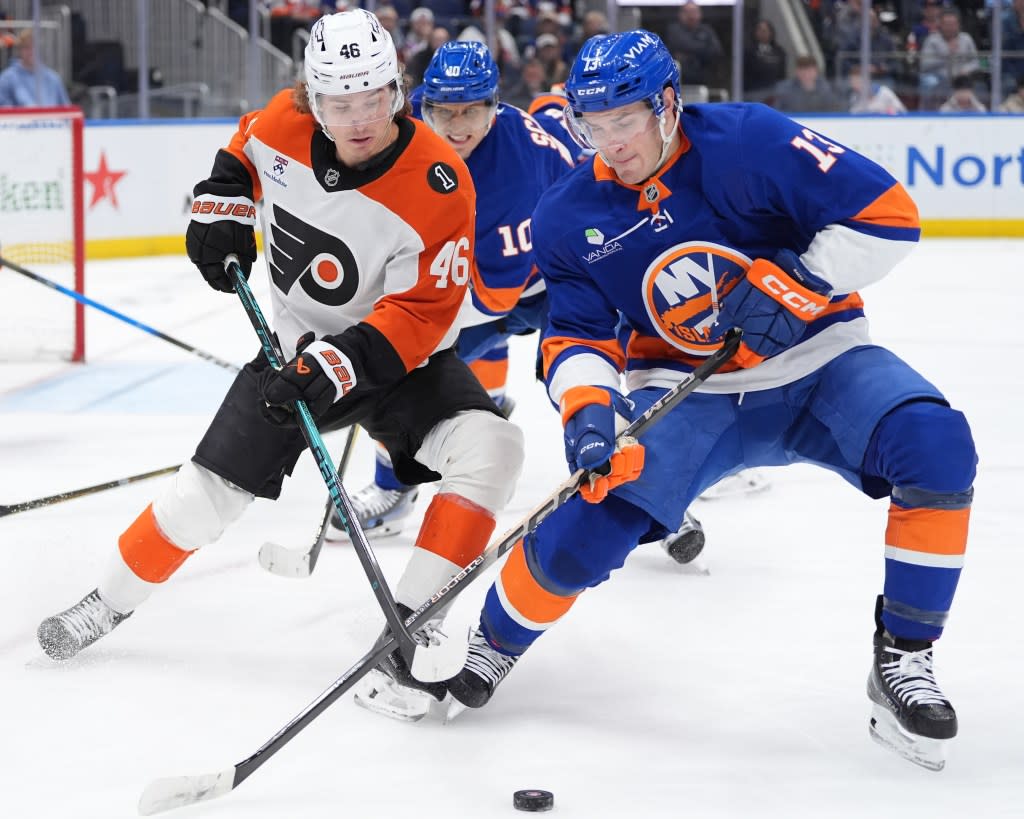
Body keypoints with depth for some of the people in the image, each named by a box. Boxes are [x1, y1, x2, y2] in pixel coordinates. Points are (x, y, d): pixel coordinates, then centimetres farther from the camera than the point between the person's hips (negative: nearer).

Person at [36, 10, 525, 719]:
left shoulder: (438, 186, -28)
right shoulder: (284, 126, -15)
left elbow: (419, 315, -26)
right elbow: (243, 152, 12)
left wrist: (343, 366, -35)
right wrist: (221, 207, -2)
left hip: (403, 358, -3)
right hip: (297, 346, 3)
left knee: (491, 448, -28)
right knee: (209, 491, 3)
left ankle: (408, 631, -25)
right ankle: (110, 603, 28)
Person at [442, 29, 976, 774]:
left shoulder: (748, 142, -17)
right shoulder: (570, 218, -4)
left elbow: (888, 214, -18)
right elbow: (576, 336, -3)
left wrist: (794, 284, -25)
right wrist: (586, 409, -23)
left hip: (815, 364, -2)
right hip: (685, 396, 2)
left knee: (937, 447, -29)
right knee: (585, 529, -15)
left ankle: (903, 658, -14)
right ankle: (490, 648, 17)